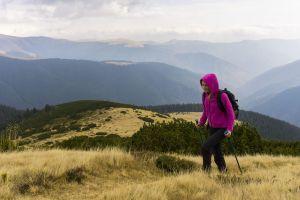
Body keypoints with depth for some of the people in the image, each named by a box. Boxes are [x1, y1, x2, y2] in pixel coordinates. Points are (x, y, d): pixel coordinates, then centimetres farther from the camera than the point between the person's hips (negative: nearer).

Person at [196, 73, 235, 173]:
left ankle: (206, 168, 3)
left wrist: (229, 129, -22)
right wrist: (201, 122, 1)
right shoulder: (205, 95, -2)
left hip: (222, 129, -6)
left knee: (205, 147, -18)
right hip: (212, 127, 6)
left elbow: (231, 113, -15)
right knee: (216, 153, 12)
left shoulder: (222, 96, -21)